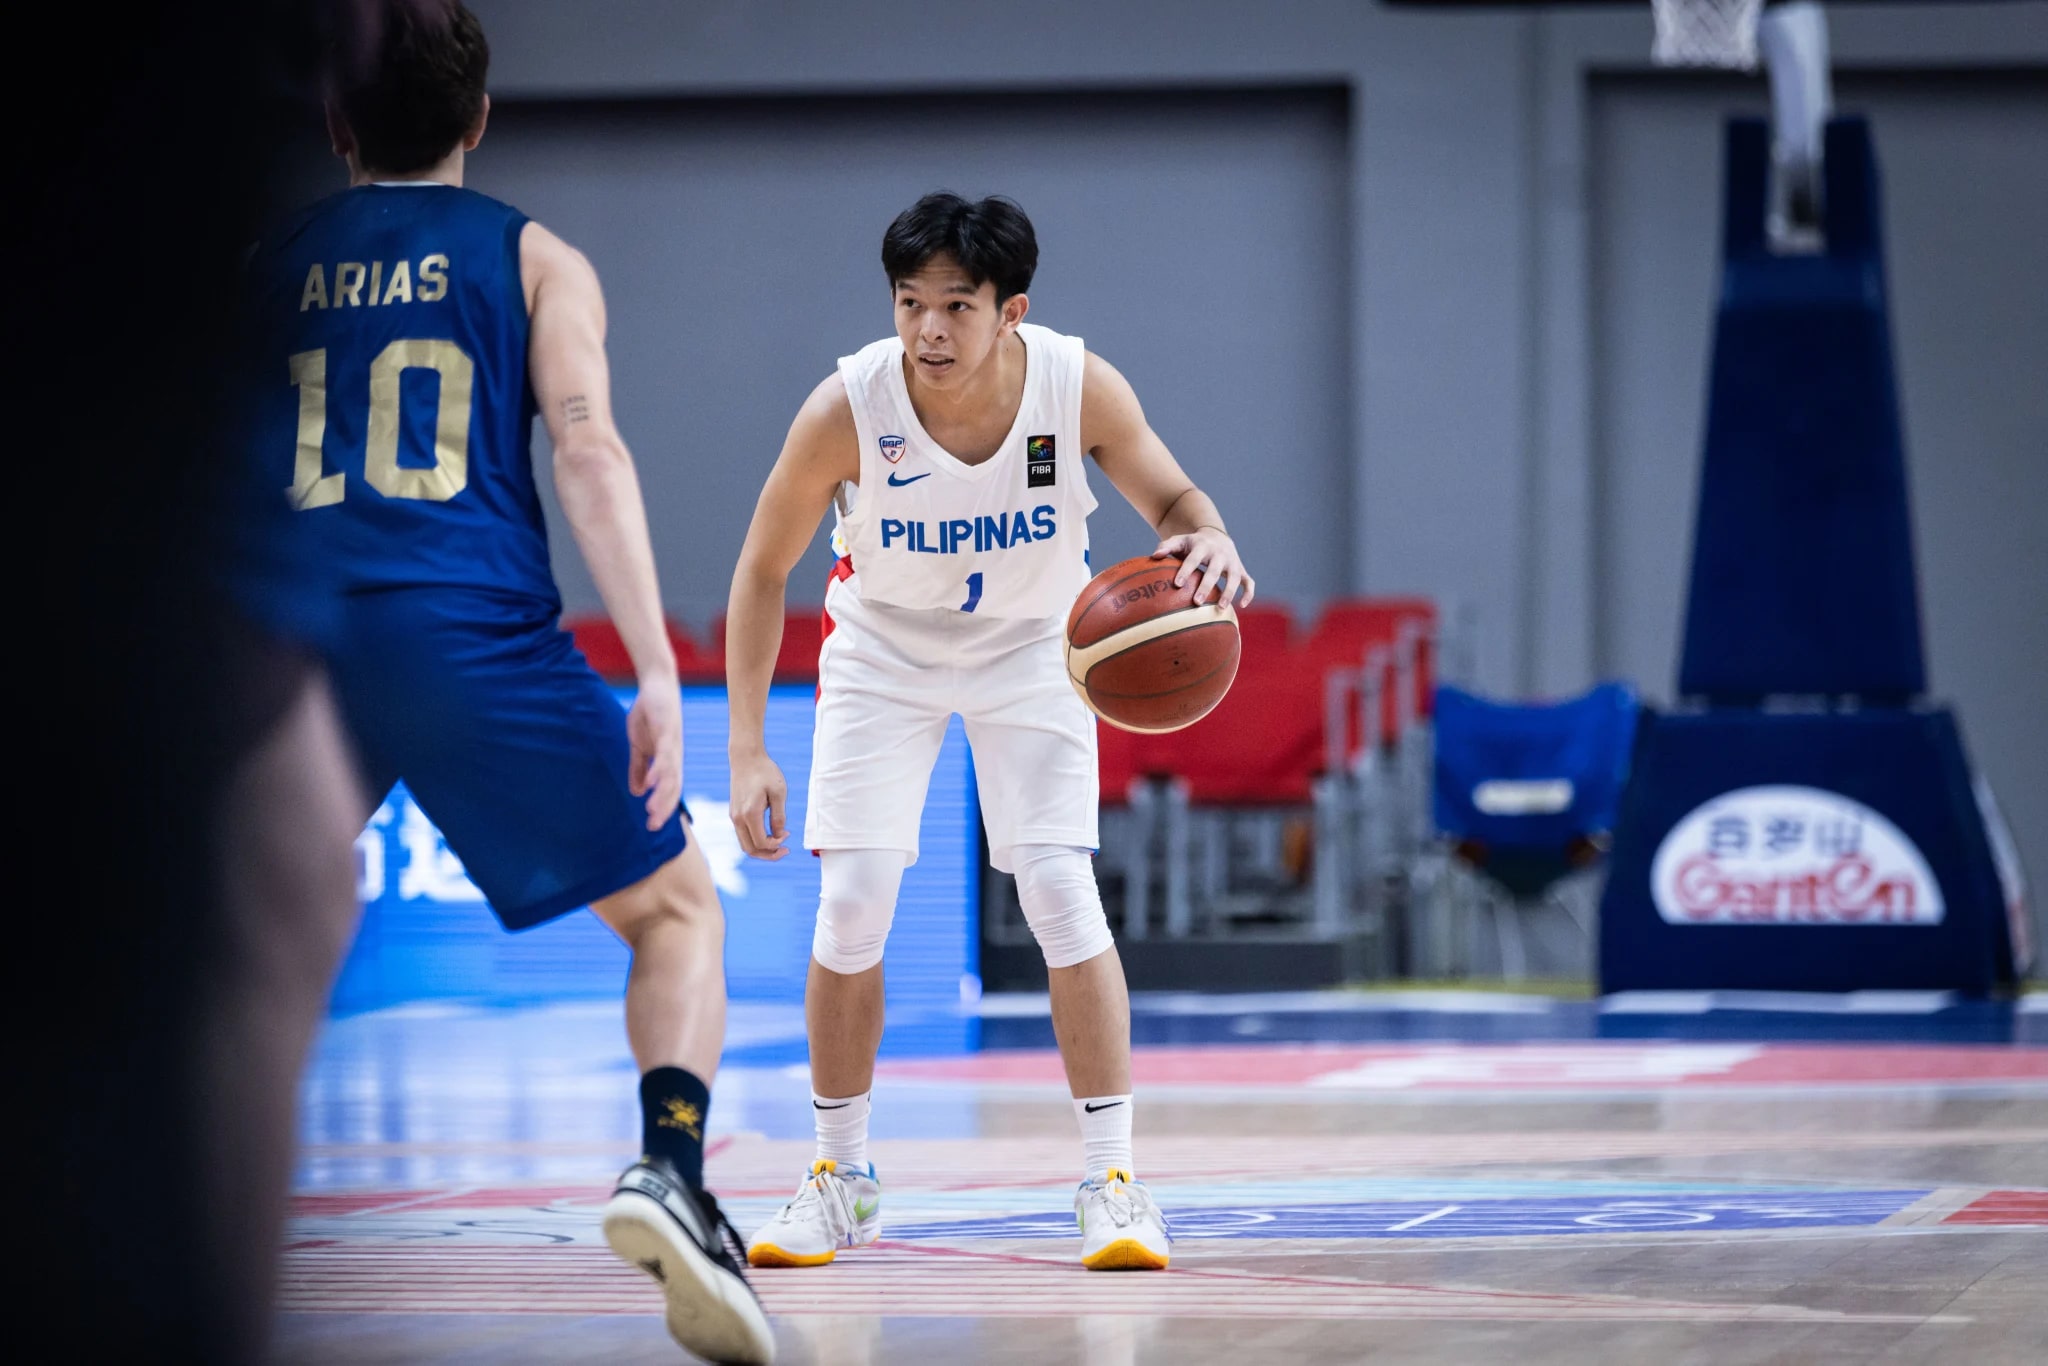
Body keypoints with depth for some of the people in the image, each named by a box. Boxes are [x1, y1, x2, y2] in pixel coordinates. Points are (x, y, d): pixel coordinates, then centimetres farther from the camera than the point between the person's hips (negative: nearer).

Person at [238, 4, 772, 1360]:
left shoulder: (263, 267, 20)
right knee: (677, 907, 11)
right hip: (476, 633, -2)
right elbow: (587, 451, -2)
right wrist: (657, 671, -8)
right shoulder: (536, 259, 13)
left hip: (295, 635, 2)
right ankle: (671, 1171, -14)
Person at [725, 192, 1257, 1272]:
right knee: (851, 903, -9)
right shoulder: (848, 408, -28)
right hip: (883, 647, 0)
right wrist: (746, 750, -20)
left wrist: (1210, 541, -39)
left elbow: (1173, 500, -13)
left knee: (1060, 891, -14)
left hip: (1030, 647, 0)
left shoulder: (1078, 386, -27)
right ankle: (841, 1177, 10)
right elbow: (762, 572, -16)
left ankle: (1112, 1177, -5)